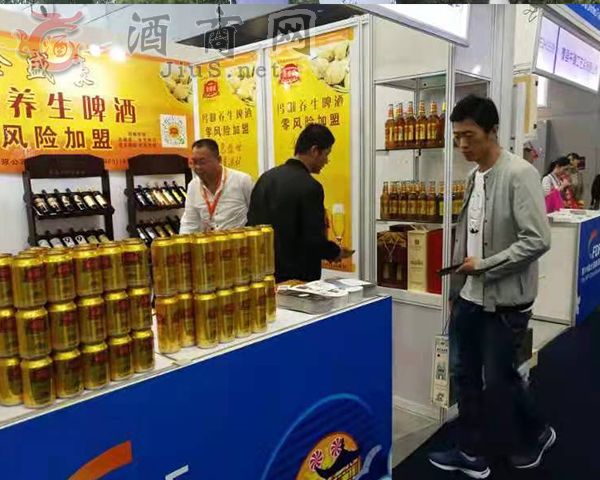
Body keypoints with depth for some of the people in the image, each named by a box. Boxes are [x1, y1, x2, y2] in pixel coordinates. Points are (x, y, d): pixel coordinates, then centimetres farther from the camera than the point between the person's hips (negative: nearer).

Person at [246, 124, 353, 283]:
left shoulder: (266, 177, 3)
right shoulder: (310, 187, -18)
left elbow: (251, 224, 8)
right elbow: (315, 241, -19)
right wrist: (336, 252, 0)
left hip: (265, 272, 7)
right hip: (297, 277, -7)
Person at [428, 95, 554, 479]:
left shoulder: (519, 174, -15)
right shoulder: (474, 177, 7)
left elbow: (537, 240, -22)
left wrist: (485, 266, -16)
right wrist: (457, 287, 11)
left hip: (504, 300, -7)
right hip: (469, 297, 7)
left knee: (499, 379, 8)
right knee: (465, 374, 14)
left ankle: (535, 437, 37)